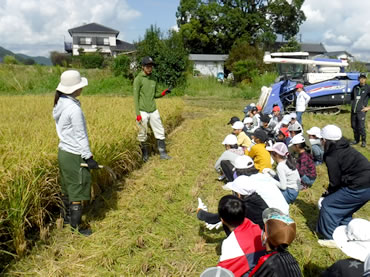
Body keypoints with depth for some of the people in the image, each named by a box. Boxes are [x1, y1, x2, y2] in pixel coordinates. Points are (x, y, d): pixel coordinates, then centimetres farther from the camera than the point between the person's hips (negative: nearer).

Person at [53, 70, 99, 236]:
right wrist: (88, 157, -13)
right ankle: (76, 226, 14)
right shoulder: (74, 109, -22)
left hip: (63, 151, 9)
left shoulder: (59, 104, 5)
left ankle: (66, 216, 38)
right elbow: (81, 135, -19)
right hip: (74, 155, -9)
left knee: (67, 187, 22)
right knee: (77, 190, 3)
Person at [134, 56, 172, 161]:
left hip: (153, 110, 5)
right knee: (143, 135, 6)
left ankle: (163, 154, 17)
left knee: (160, 132, 7)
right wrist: (137, 114, -15)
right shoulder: (138, 79, -7)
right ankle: (145, 155, 22)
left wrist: (163, 93, -4)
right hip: (143, 111, -5)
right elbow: (136, 97, -10)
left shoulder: (153, 79, 10)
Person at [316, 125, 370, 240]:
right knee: (344, 208, 26)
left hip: (358, 189, -9)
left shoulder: (331, 157, -13)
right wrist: (330, 192, 21)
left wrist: (327, 193, 12)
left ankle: (331, 238, 8)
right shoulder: (346, 149, 14)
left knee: (327, 204, 2)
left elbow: (335, 181, -6)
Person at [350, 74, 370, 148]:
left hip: (361, 111, -5)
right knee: (354, 126, 10)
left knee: (361, 127, -8)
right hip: (353, 110, 5)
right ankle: (356, 140, 26)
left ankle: (364, 141, 8)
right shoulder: (355, 87, 11)